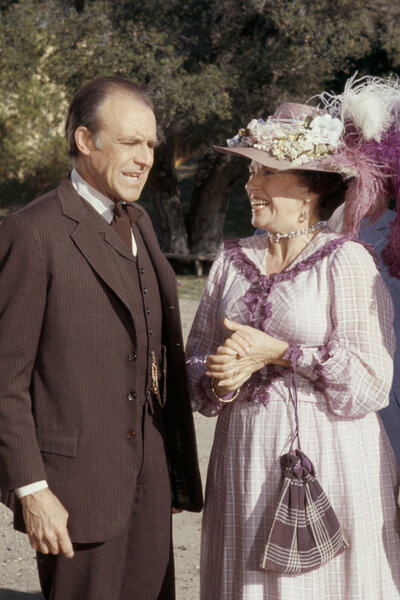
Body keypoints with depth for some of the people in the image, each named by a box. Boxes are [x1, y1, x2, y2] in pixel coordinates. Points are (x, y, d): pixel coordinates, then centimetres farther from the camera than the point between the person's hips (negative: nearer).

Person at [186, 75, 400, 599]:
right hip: (245, 464, 5)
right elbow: (195, 366, 10)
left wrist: (278, 353, -15)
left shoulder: (349, 262, -8)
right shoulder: (232, 261, 7)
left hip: (330, 465, -4)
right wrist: (221, 379, -12)